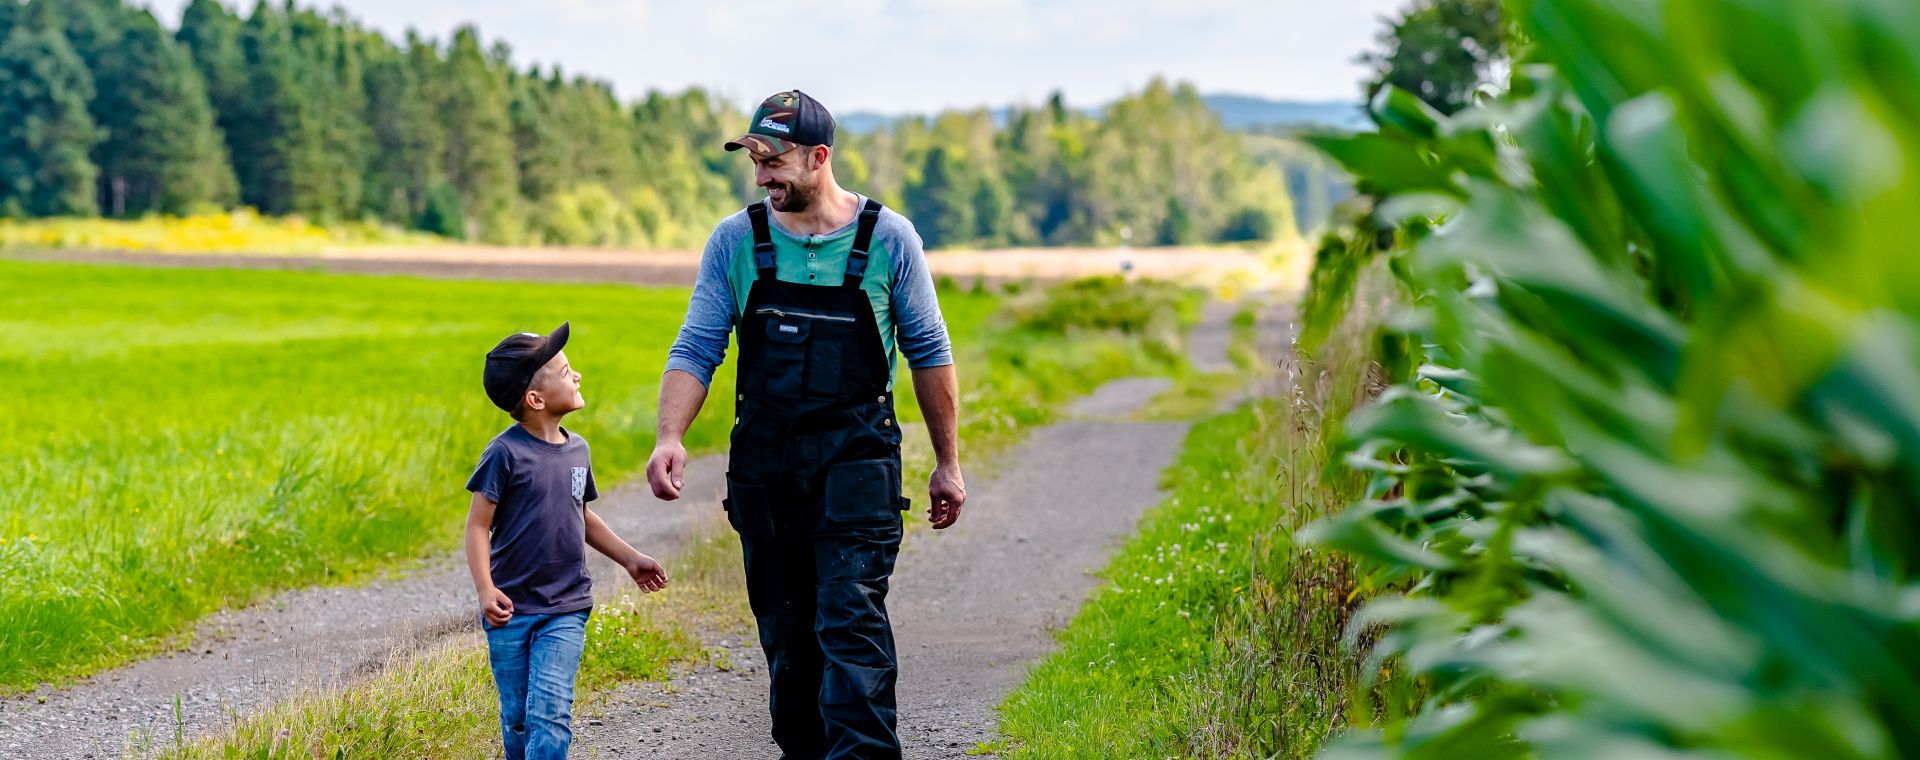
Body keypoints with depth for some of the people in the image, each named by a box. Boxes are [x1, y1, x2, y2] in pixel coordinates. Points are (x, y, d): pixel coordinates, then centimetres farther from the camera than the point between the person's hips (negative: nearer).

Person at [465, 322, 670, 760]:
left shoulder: (576, 449, 6)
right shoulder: (505, 453, -11)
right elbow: (478, 525, -10)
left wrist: (629, 558, 21)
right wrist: (485, 590, -20)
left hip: (565, 611, 3)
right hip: (512, 610, -3)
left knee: (550, 714, -11)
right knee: (517, 719, 7)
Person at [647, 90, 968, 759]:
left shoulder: (887, 238, -1)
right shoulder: (735, 241, 3)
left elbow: (928, 351, 6)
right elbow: (696, 350, 1)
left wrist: (948, 463, 7)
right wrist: (669, 438, -16)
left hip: (856, 460, -3)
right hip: (764, 462, 3)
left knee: (851, 619, -13)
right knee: (785, 628, 8)